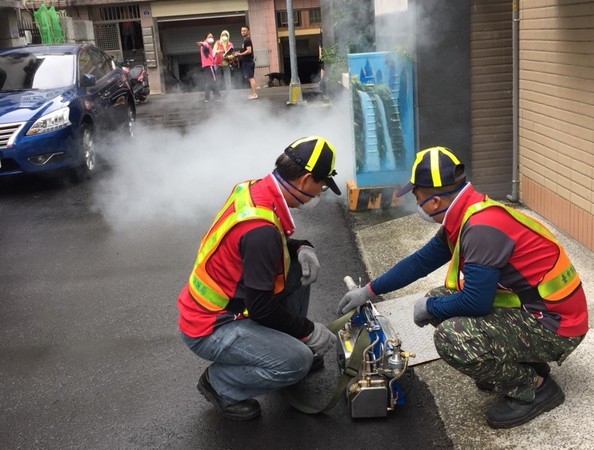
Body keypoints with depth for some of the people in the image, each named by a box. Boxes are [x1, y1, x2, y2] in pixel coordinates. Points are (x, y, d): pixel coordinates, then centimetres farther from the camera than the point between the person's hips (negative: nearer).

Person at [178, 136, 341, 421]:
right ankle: (220, 382, 2)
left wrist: (302, 248, -3)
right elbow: (262, 308, -23)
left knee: (298, 269, 6)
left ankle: (286, 344, 20)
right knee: (297, 361, -20)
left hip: (207, 306, 9)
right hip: (209, 329, -9)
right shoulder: (261, 230, -31)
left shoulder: (254, 190, -5)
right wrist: (309, 331, -9)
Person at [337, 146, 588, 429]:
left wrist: (429, 307, -8)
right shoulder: (465, 218, 3)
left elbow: (474, 302, -27)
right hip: (527, 306, 10)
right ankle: (518, 364, 15)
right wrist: (369, 291, 19)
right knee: (442, 304, 9)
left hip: (555, 323, -10)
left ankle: (534, 388, -3)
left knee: (451, 338, -26)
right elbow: (420, 261, 14)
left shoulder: (483, 227, -27)